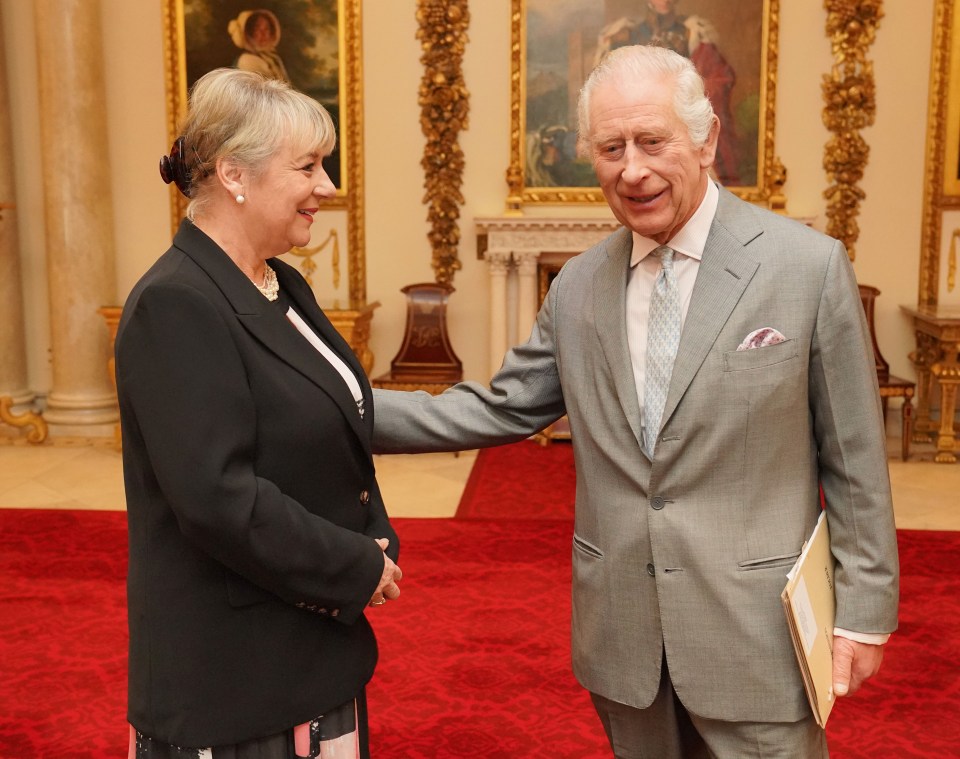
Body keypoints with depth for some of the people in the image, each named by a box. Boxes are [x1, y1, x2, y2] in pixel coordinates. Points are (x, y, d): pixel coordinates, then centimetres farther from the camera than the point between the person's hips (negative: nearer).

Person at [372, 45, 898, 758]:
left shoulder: (810, 265, -9)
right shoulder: (577, 286, 3)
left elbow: (853, 457, -6)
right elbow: (500, 409, 6)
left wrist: (863, 612, -4)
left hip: (755, 627, -3)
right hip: (622, 634, 4)